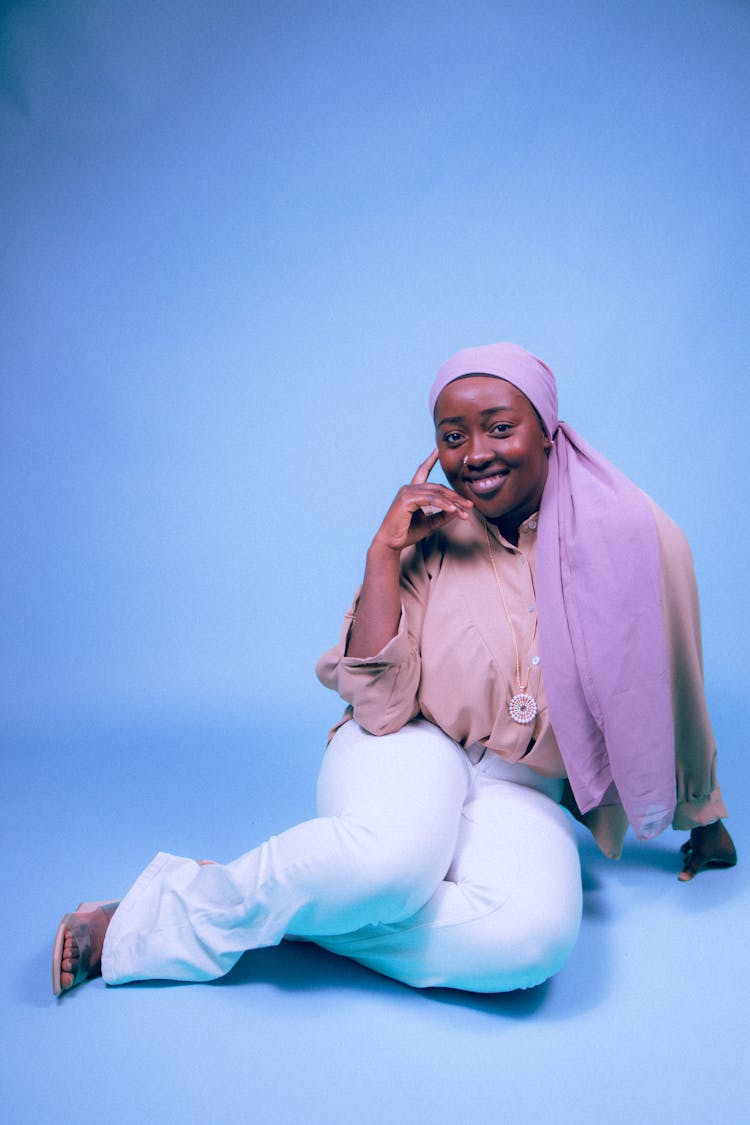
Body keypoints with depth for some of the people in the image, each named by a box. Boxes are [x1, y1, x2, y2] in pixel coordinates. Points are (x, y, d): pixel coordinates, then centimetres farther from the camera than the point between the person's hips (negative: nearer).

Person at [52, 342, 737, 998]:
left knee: (535, 937, -32)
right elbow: (382, 706, -13)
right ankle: (194, 900, -12)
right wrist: (383, 552, -18)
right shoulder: (435, 534, -6)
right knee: (395, 854, -38)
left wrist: (705, 819, 19)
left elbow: (671, 693, 7)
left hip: (523, 794, 2)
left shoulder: (631, 534, -6)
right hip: (414, 750, -1)